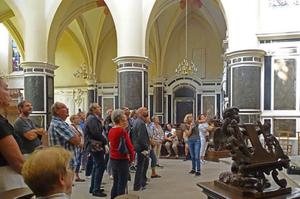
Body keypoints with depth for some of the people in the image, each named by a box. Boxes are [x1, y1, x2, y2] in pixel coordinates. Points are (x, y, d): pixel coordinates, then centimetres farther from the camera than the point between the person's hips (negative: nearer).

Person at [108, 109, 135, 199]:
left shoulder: (111, 130, 6)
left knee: (115, 183, 18)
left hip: (113, 159, 8)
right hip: (122, 160, -8)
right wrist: (132, 157, 1)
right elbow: (129, 146, -17)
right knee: (122, 185, 2)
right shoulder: (122, 131, -18)